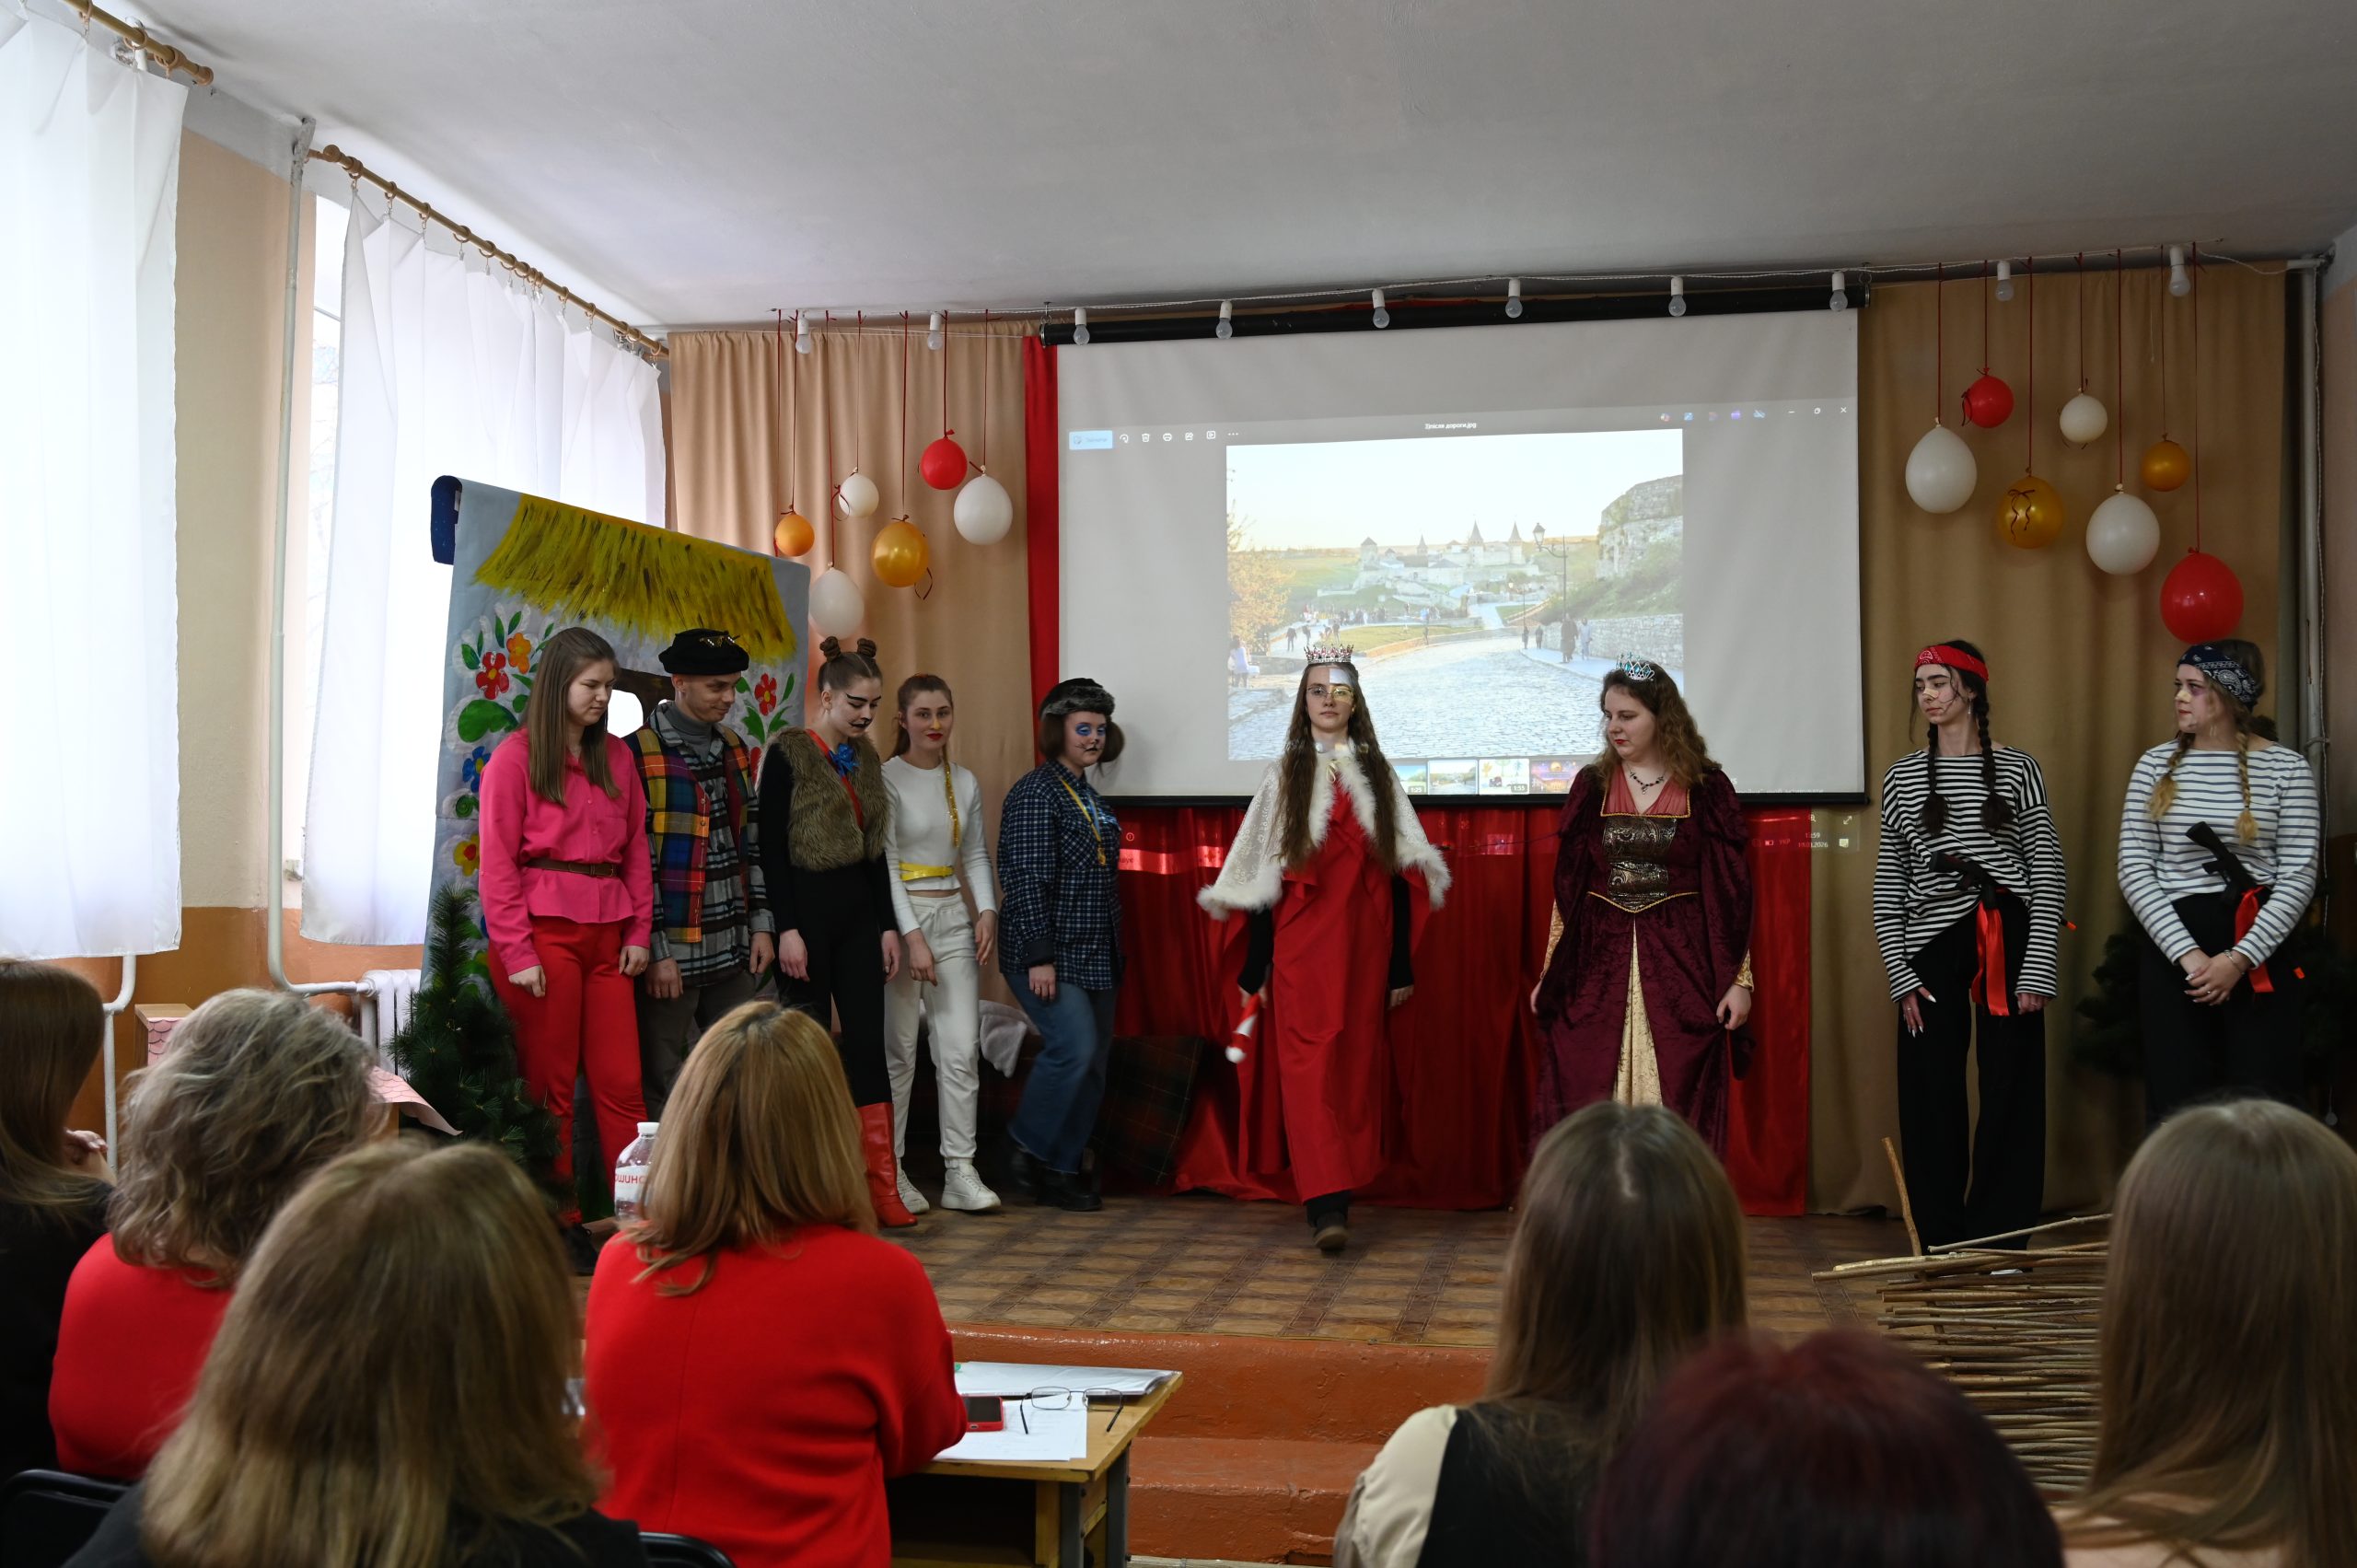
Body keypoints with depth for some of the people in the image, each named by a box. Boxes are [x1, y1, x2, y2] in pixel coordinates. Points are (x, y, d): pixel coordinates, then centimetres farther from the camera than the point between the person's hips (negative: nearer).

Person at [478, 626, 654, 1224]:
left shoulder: (617, 755, 13)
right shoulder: (516, 756, -2)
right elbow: (497, 863, -5)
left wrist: (638, 931, 5)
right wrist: (517, 953, -11)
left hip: (606, 932, 5)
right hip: (543, 929, -5)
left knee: (621, 1083, 2)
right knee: (549, 1086, 1)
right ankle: (557, 1222, 10)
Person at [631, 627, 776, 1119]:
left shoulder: (734, 749, 12)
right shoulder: (637, 755, -9)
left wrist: (762, 925, 10)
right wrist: (655, 951, -14)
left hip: (734, 952, 6)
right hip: (671, 954, -6)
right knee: (663, 1092, 2)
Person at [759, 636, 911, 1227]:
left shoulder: (864, 757, 11)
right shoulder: (788, 754, -8)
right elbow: (772, 848, -11)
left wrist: (888, 924, 11)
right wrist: (787, 929, -16)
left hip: (858, 911, 6)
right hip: (806, 908, -6)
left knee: (869, 1044, 2)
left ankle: (883, 1189, 3)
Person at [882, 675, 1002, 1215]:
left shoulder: (965, 782, 11)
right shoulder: (886, 778, -6)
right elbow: (884, 862, -10)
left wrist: (987, 911, 0)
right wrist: (911, 935, -16)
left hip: (954, 917, 5)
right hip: (900, 917, -5)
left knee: (962, 1049, 0)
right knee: (898, 1050, 0)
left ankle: (960, 1173, 4)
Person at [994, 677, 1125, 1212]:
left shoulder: (1089, 796, 16)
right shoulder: (1036, 791, -11)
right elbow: (1026, 879, -17)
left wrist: (1112, 953, 20)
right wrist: (1038, 956, -21)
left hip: (1093, 955, 9)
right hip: (1049, 954, -9)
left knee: (1093, 1060, 7)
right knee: (1074, 1047, -18)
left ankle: (1062, 1169, 16)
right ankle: (1024, 1151, 0)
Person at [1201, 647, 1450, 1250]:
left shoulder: (1378, 775, 10)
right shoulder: (1284, 775, 6)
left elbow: (1402, 874, 8)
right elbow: (1260, 877, 3)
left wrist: (1402, 964, 2)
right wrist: (1255, 966, -2)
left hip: (1363, 943, 2)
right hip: (1301, 944, -2)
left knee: (1357, 1062, 5)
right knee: (1307, 1063, -11)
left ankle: (1338, 1191, 17)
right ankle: (1327, 1205, -16)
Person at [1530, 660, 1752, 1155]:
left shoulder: (1706, 788, 2)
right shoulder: (1592, 784, 8)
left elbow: (1731, 892, 1)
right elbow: (1567, 887, 10)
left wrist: (1740, 980, -4)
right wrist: (1550, 974, 7)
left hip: (1681, 964, -2)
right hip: (1597, 964, 2)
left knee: (1678, 1112, -1)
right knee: (1586, 1117, -2)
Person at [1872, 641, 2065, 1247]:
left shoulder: (2018, 770, 4)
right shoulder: (1902, 777, 9)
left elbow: (2047, 875, 1)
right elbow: (1888, 886, 8)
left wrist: (2038, 969, -7)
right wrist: (1902, 975, 0)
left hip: (2008, 941, -1)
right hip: (1931, 947, 2)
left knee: (2010, 1092, 2)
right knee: (1932, 1098, 2)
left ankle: (2001, 1241, 13)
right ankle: (1943, 1245, 12)